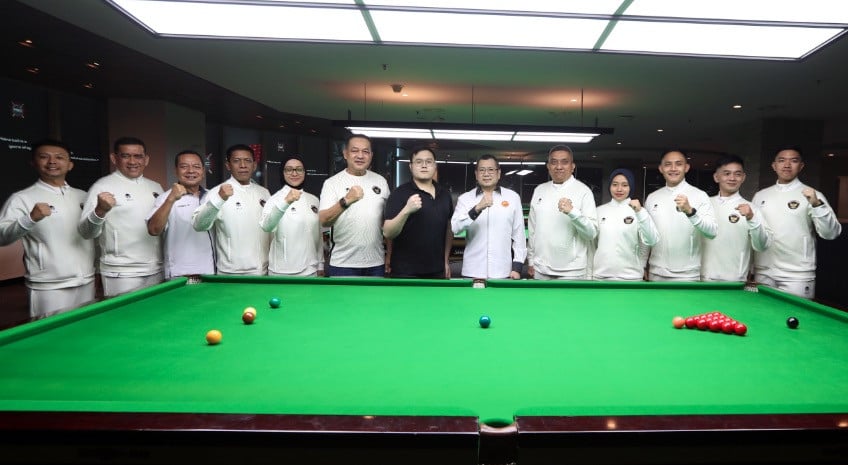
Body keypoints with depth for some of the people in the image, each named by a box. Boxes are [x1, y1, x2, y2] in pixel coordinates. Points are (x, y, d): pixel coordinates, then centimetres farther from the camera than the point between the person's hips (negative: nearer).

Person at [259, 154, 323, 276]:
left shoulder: (313, 200, 10)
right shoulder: (276, 198, -6)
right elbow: (266, 226, -27)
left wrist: (320, 264, 12)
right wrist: (285, 202, -40)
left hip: (310, 269, 4)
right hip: (282, 270, -4)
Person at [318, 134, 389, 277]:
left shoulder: (381, 181, 6)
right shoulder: (332, 183, -4)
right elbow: (324, 221, -15)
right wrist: (346, 201, -29)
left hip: (376, 262, 3)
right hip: (343, 264, -3)